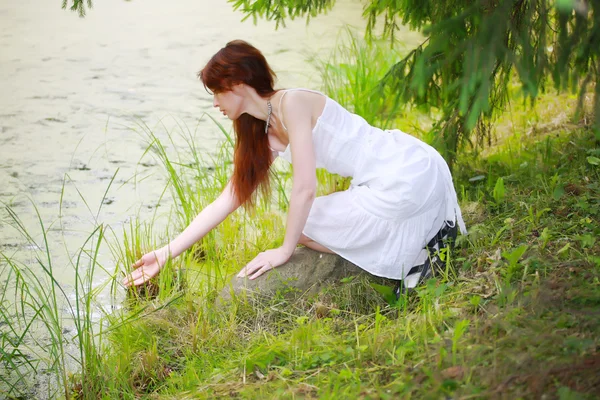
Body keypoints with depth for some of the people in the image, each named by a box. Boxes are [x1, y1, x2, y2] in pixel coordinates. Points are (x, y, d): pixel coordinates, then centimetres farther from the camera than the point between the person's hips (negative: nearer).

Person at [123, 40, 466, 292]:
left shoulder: (293, 103, -16)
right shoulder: (265, 135, 11)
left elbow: (305, 188, -19)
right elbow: (225, 202, 13)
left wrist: (285, 251, -7)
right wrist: (166, 254, 11)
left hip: (408, 174, -9)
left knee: (306, 230, -1)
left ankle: (421, 254, -2)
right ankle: (430, 238, 16)